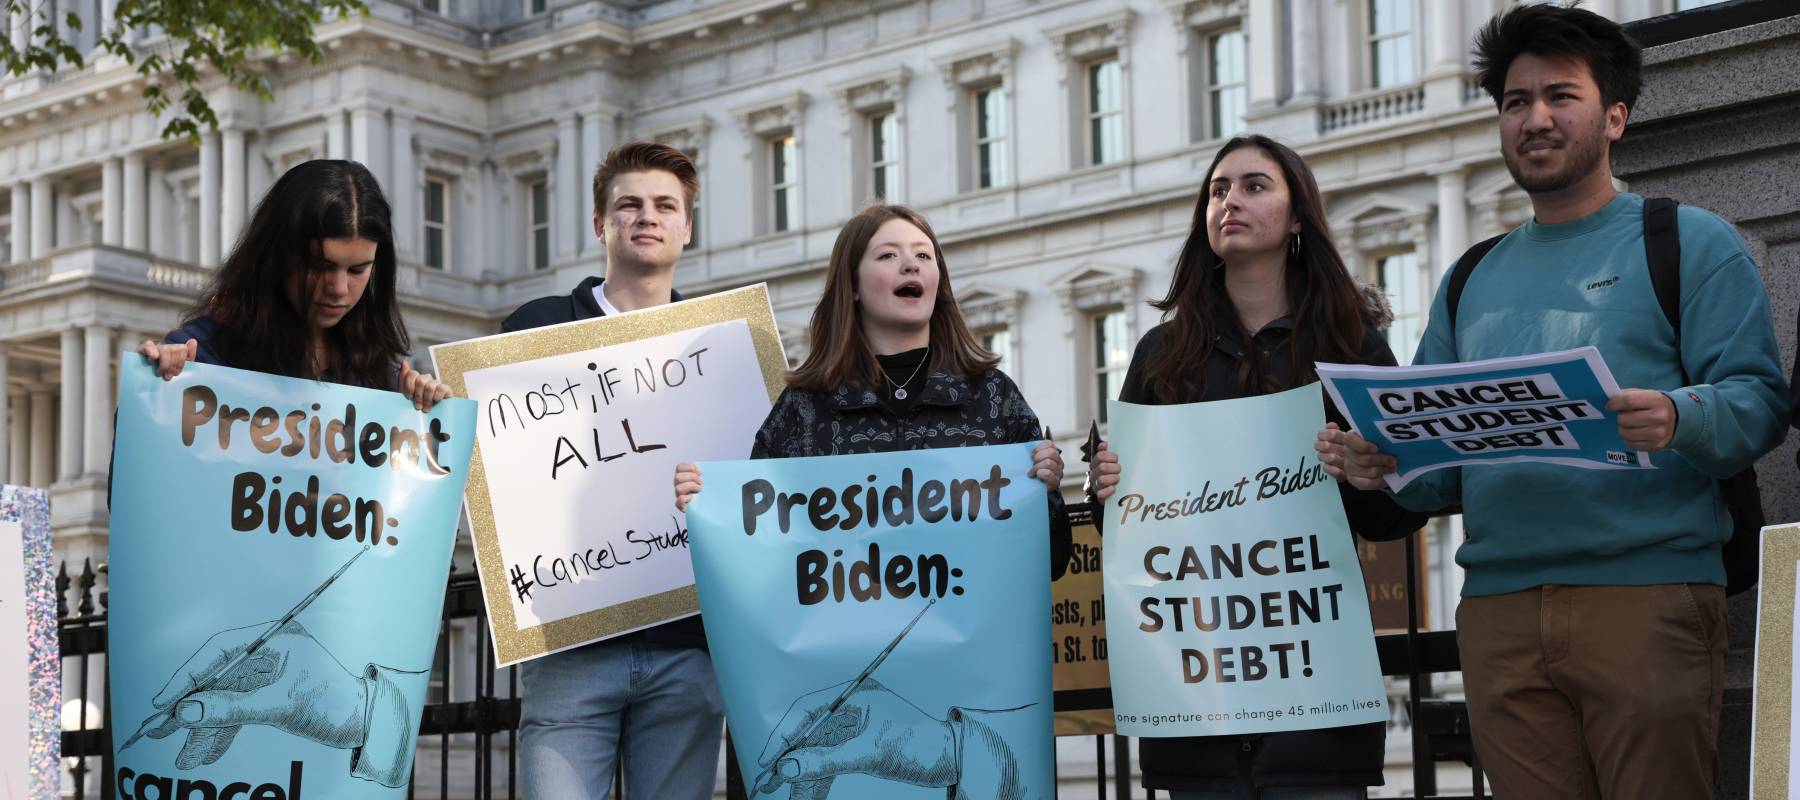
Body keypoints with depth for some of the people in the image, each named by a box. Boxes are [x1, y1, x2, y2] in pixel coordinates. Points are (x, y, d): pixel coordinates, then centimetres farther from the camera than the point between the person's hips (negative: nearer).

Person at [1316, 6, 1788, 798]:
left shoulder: (1688, 241, 7)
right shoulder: (1473, 280, 22)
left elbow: (1759, 399, -3)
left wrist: (1677, 420, -25)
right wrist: (1383, 463, -3)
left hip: (1647, 592, -4)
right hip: (1499, 607, 4)